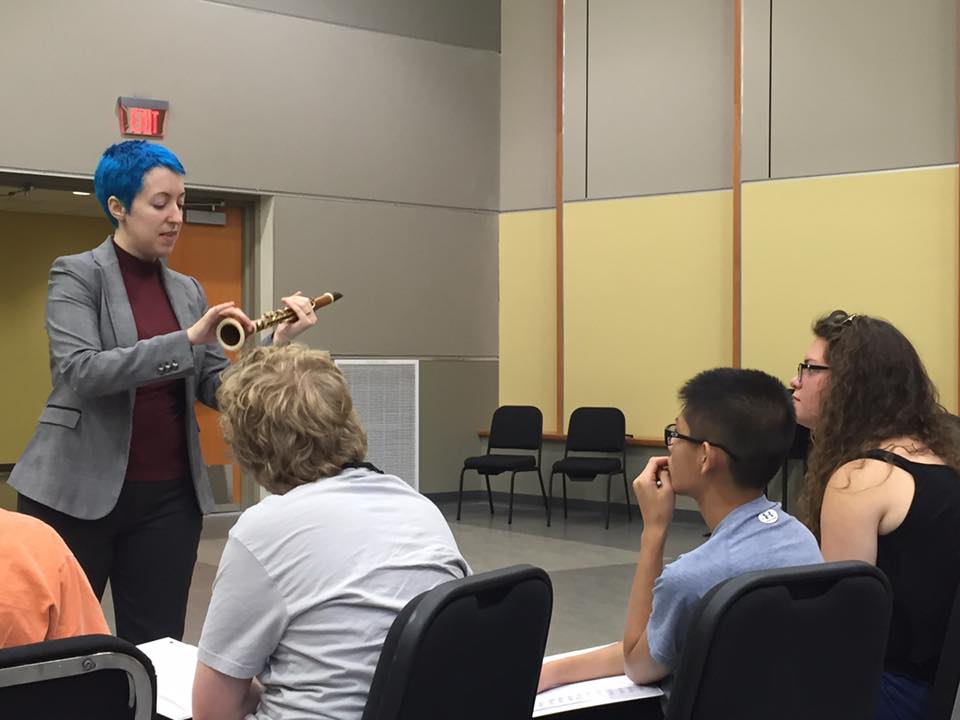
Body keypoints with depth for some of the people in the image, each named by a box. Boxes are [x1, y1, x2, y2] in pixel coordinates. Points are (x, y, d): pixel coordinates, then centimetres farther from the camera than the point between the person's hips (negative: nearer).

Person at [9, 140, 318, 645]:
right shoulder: (77, 275, -4)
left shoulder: (188, 290, 11)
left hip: (169, 497, 5)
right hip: (79, 492, -4)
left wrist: (277, 344, -10)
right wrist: (187, 338, -27)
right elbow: (81, 372, -20)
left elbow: (219, 389, 7)